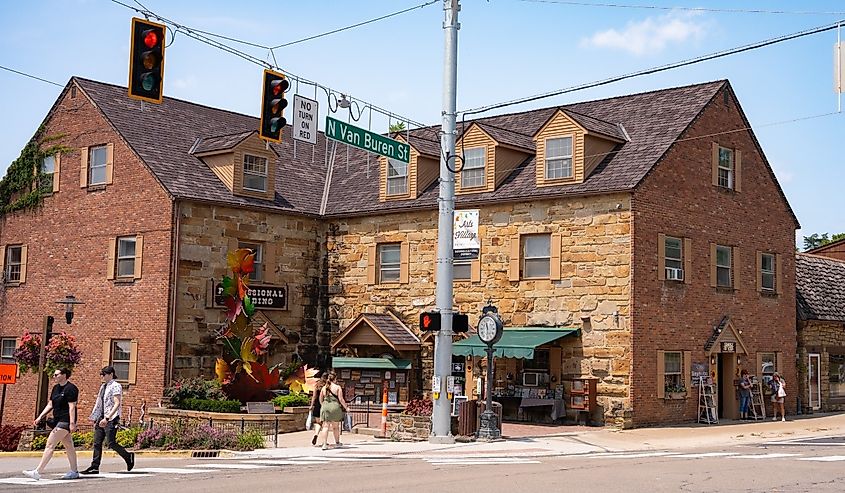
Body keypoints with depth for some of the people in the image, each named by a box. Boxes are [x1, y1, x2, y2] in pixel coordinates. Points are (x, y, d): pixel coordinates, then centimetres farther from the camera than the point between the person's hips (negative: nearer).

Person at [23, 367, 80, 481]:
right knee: (68, 445, 13)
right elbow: (50, 405, 18)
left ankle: (38, 471, -16)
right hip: (58, 420, 9)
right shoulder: (56, 388, 14)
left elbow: (72, 407, -17)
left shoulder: (70, 389, -12)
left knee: (50, 445, -13)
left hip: (65, 421, -9)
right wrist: (40, 417, 9)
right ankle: (74, 471, 18)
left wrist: (72, 423, -22)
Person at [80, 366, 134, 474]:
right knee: (97, 443, 4)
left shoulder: (115, 386, -9)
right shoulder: (103, 386, 16)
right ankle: (94, 467, 6)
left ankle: (128, 457, 12)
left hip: (111, 419, -8)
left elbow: (117, 404, -18)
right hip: (101, 419, 8)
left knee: (111, 443, -8)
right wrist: (95, 419, 18)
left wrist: (107, 418, -25)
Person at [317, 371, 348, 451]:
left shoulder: (324, 388, 9)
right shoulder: (338, 387, -3)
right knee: (336, 427, 13)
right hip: (335, 407, -3)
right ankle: (337, 442, 29)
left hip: (325, 407, 3)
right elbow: (341, 399, -7)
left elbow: (320, 400, 16)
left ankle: (324, 444, -12)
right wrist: (346, 407, 3)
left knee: (325, 426, 0)